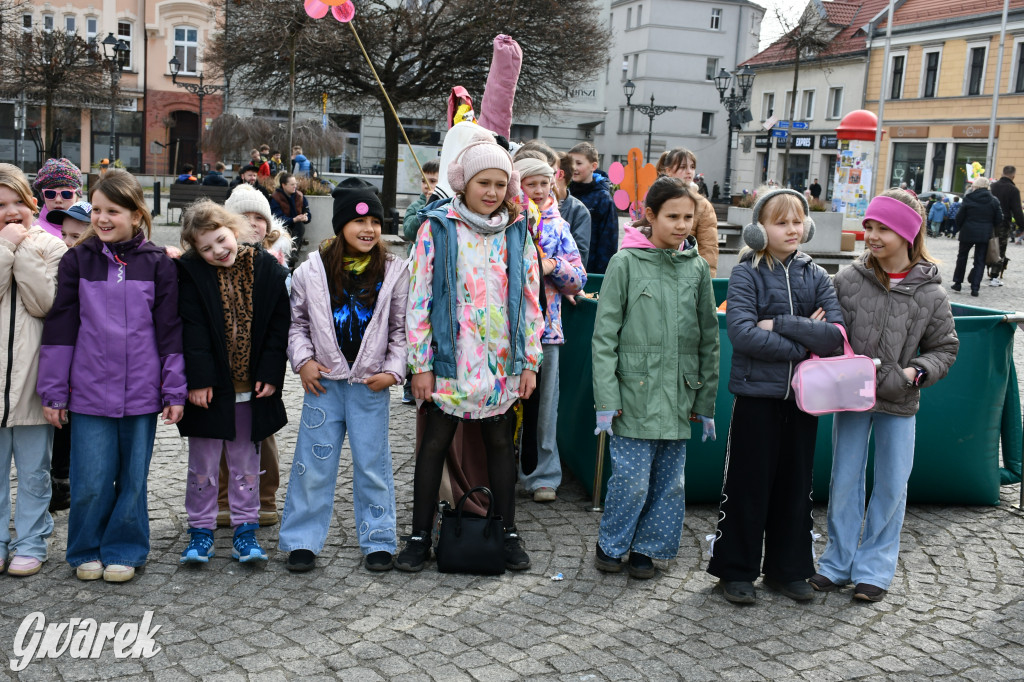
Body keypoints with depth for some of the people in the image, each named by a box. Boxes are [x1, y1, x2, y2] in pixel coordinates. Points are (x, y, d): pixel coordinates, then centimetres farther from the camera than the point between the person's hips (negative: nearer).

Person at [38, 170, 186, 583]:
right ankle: (88, 551, 23)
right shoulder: (78, 260, 2)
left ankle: (123, 551, 25)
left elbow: (170, 332, 2)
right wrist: (53, 392, 1)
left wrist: (174, 392, 1)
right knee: (90, 482, 3)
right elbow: (59, 329, 2)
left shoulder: (158, 264, 1)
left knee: (133, 479, 9)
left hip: (141, 393, 0)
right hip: (89, 392, 0)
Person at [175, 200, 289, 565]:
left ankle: (245, 529, 22)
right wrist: (198, 380, -15)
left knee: (246, 460, 12)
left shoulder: (268, 269, -2)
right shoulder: (190, 273, -6)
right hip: (209, 387, -1)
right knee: (203, 462, 8)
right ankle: (201, 530, 21)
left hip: (252, 386, 1)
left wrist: (270, 373, -5)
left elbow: (280, 323, 0)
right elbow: (192, 329, -10)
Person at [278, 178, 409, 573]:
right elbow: (297, 322, 8)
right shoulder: (312, 270, 0)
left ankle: (378, 541, 20)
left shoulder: (394, 272, 0)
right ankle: (302, 540, 19)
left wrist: (393, 371, -5)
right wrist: (303, 361, -5)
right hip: (323, 381, 1)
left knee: (372, 463, 7)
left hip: (371, 384, 0)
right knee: (313, 463, 6)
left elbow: (401, 329, 3)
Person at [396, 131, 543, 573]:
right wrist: (421, 364, -8)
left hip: (502, 362, 3)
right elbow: (419, 297, -5)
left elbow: (529, 300, 8)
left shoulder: (516, 233, 6)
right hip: (450, 361, -2)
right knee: (434, 443, 6)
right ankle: (420, 536, 17)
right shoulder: (437, 228, -3)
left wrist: (530, 362, 4)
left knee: (500, 442, 12)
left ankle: (508, 532, 24)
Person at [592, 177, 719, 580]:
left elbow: (709, 339, 11)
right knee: (632, 479, -3)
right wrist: (606, 397, -11)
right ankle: (610, 545, 20)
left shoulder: (697, 268, 7)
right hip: (635, 393, -4)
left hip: (679, 395, 4)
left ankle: (646, 548, 26)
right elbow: (605, 335, -5)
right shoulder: (626, 263, -4)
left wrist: (706, 402, 9)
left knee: (670, 481, 9)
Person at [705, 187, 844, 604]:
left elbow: (836, 335, -7)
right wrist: (805, 341, -14)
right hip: (757, 394, -4)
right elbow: (742, 334, -18)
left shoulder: (816, 276, 6)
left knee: (796, 483, 12)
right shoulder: (746, 275, -4)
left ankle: (788, 569, 26)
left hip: (802, 396, 4)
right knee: (748, 484, 3)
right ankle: (736, 570, 17)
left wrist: (779, 324, -16)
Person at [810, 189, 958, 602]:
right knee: (844, 481, 8)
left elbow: (945, 348, 4)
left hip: (898, 403, 0)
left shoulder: (930, 294, -6)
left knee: (891, 486, 7)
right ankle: (838, 562, 21)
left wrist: (917, 372, -12)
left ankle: (874, 567, 21)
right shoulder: (848, 279, -5)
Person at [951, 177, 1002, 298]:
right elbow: (999, 219, 0)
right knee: (980, 261, 6)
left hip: (967, 233, -1)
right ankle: (975, 288, 1)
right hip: (984, 235, 1)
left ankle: (957, 283, 19)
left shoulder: (968, 199, -8)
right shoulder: (994, 201, -3)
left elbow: (959, 217, -5)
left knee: (962, 257, 16)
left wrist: (959, 228, 12)